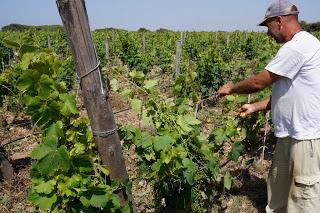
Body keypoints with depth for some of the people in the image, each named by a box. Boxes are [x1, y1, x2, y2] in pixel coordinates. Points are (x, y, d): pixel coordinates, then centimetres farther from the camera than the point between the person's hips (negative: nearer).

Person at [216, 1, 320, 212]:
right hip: (290, 134, 10)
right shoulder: (297, 46, 13)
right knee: (278, 185, 21)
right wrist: (254, 107, 9)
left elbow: (259, 82, -17)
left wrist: (231, 88, -1)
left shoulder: (296, 47, -20)